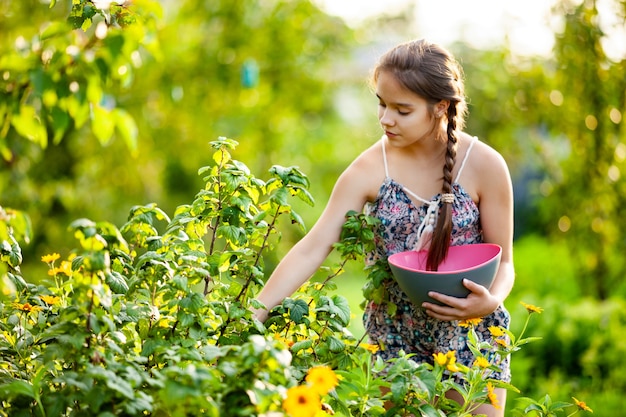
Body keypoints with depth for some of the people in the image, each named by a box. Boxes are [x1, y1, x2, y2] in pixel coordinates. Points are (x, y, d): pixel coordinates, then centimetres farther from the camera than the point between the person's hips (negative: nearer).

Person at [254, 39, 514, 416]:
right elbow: (313, 248, -14)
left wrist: (490, 301, -26)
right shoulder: (370, 170, -10)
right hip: (393, 339, 1)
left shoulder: (484, 166, -12)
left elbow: (503, 261, -4)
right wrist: (255, 313, -23)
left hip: (471, 333, -1)